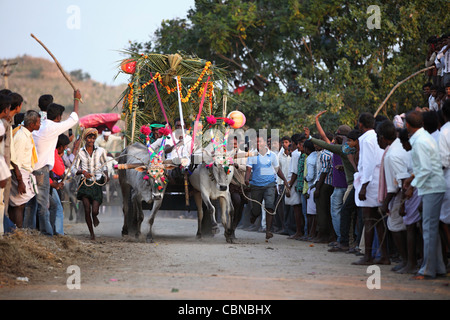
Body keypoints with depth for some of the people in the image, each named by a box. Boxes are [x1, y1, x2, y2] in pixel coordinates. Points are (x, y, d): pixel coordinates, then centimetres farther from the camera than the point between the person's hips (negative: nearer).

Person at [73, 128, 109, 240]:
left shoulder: (100, 151, 4)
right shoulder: (80, 152, 1)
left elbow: (104, 165, 17)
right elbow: (74, 169, 4)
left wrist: (106, 175, -1)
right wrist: (83, 172, -15)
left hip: (97, 183, 0)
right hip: (85, 184, 0)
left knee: (94, 211, -8)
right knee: (87, 210, -7)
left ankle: (95, 217, 30)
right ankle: (92, 233, 9)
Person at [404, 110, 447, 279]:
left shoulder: (420, 142, -18)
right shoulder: (425, 137, 13)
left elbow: (426, 170, -21)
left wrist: (413, 186, -12)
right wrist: (412, 178, 21)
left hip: (432, 188, -10)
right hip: (432, 188, 10)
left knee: (429, 229, -7)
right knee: (432, 229, 13)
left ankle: (428, 270, -5)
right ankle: (438, 267, 18)